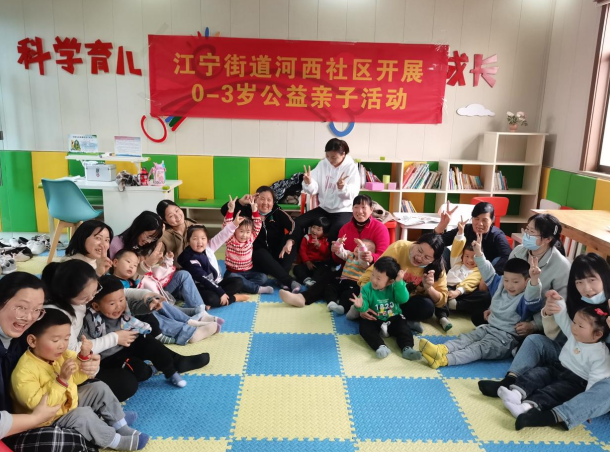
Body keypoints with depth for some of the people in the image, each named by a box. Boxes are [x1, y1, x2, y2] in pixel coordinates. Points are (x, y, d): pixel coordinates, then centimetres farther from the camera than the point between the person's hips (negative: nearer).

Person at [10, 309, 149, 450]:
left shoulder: (60, 354, -5)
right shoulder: (24, 371, -28)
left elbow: (76, 378, 3)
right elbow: (38, 406, -34)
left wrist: (84, 356, -15)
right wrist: (62, 380, -39)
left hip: (71, 401, 9)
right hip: (50, 421, -8)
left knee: (99, 388, 6)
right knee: (83, 415, -29)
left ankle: (121, 427, 11)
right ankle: (119, 441, -10)